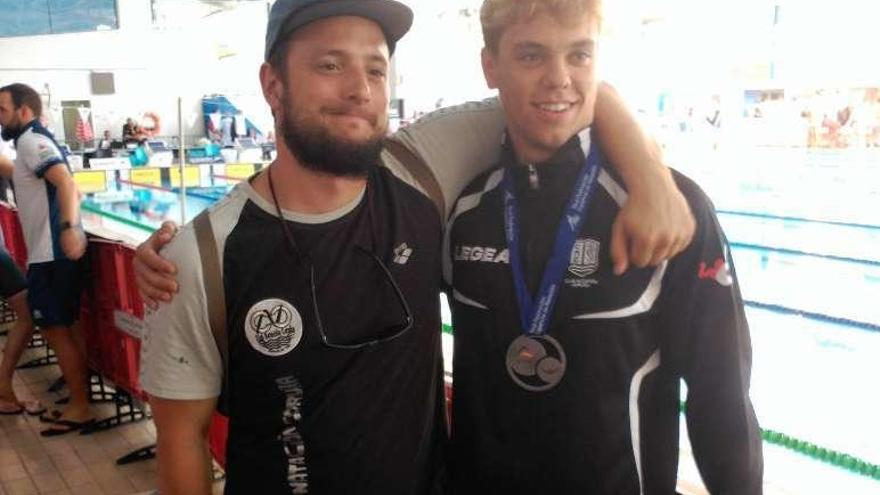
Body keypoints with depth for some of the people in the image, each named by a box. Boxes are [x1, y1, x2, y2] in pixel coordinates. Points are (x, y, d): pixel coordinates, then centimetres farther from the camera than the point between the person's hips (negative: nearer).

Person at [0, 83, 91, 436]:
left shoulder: (31, 141, -10)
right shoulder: (35, 142, 21)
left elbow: (66, 181, -27)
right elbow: (65, 187, 27)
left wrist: (69, 227, -41)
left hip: (53, 252, -10)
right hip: (51, 251, 10)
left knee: (56, 329, -4)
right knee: (62, 328, 14)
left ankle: (80, 408, 3)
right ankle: (78, 402, 22)